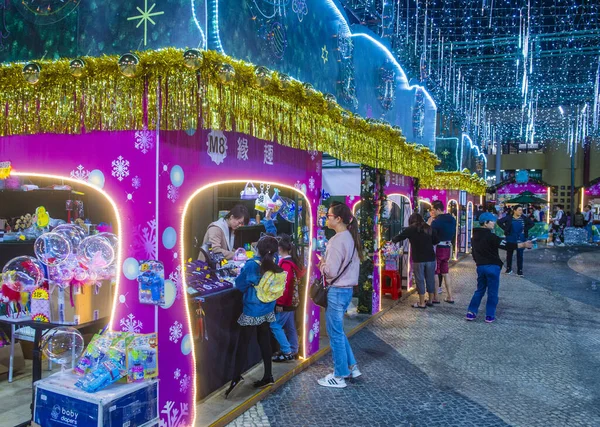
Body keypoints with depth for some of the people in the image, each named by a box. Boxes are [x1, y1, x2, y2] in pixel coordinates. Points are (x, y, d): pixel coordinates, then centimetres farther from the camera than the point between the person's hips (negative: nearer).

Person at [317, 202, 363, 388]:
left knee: (335, 334, 4)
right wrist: (327, 263, 8)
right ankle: (351, 367, 31)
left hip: (337, 291, -9)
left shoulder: (337, 240, -20)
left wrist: (322, 265, -3)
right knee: (338, 331, 22)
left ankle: (339, 377, 16)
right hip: (347, 289, 9)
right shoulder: (351, 238, 7)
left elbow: (331, 271, -22)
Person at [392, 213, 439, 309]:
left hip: (418, 259, -4)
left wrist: (392, 240, 25)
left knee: (420, 280, 3)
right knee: (430, 279, 13)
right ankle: (431, 300, 23)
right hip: (430, 258, 4)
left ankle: (422, 303, 5)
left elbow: (399, 238, 6)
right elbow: (437, 241, 10)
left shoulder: (410, 229, 0)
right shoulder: (429, 228, 9)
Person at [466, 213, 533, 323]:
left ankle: (471, 312, 10)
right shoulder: (490, 236, -15)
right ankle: (490, 316, 7)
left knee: (480, 290, 16)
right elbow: (506, 245, -20)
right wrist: (523, 245, -18)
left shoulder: (475, 236, 9)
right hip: (492, 266, -6)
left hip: (480, 266, 7)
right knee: (492, 292, 4)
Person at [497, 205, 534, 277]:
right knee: (509, 254, 10)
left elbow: (532, 223, 4)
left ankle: (519, 271, 7)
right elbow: (499, 222, -7)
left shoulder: (524, 218, -3)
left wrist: (525, 229, -5)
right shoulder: (509, 218, -8)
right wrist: (505, 229, -10)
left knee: (520, 255, 1)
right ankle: (509, 268, 24)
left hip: (520, 239, 1)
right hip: (510, 239, 0)